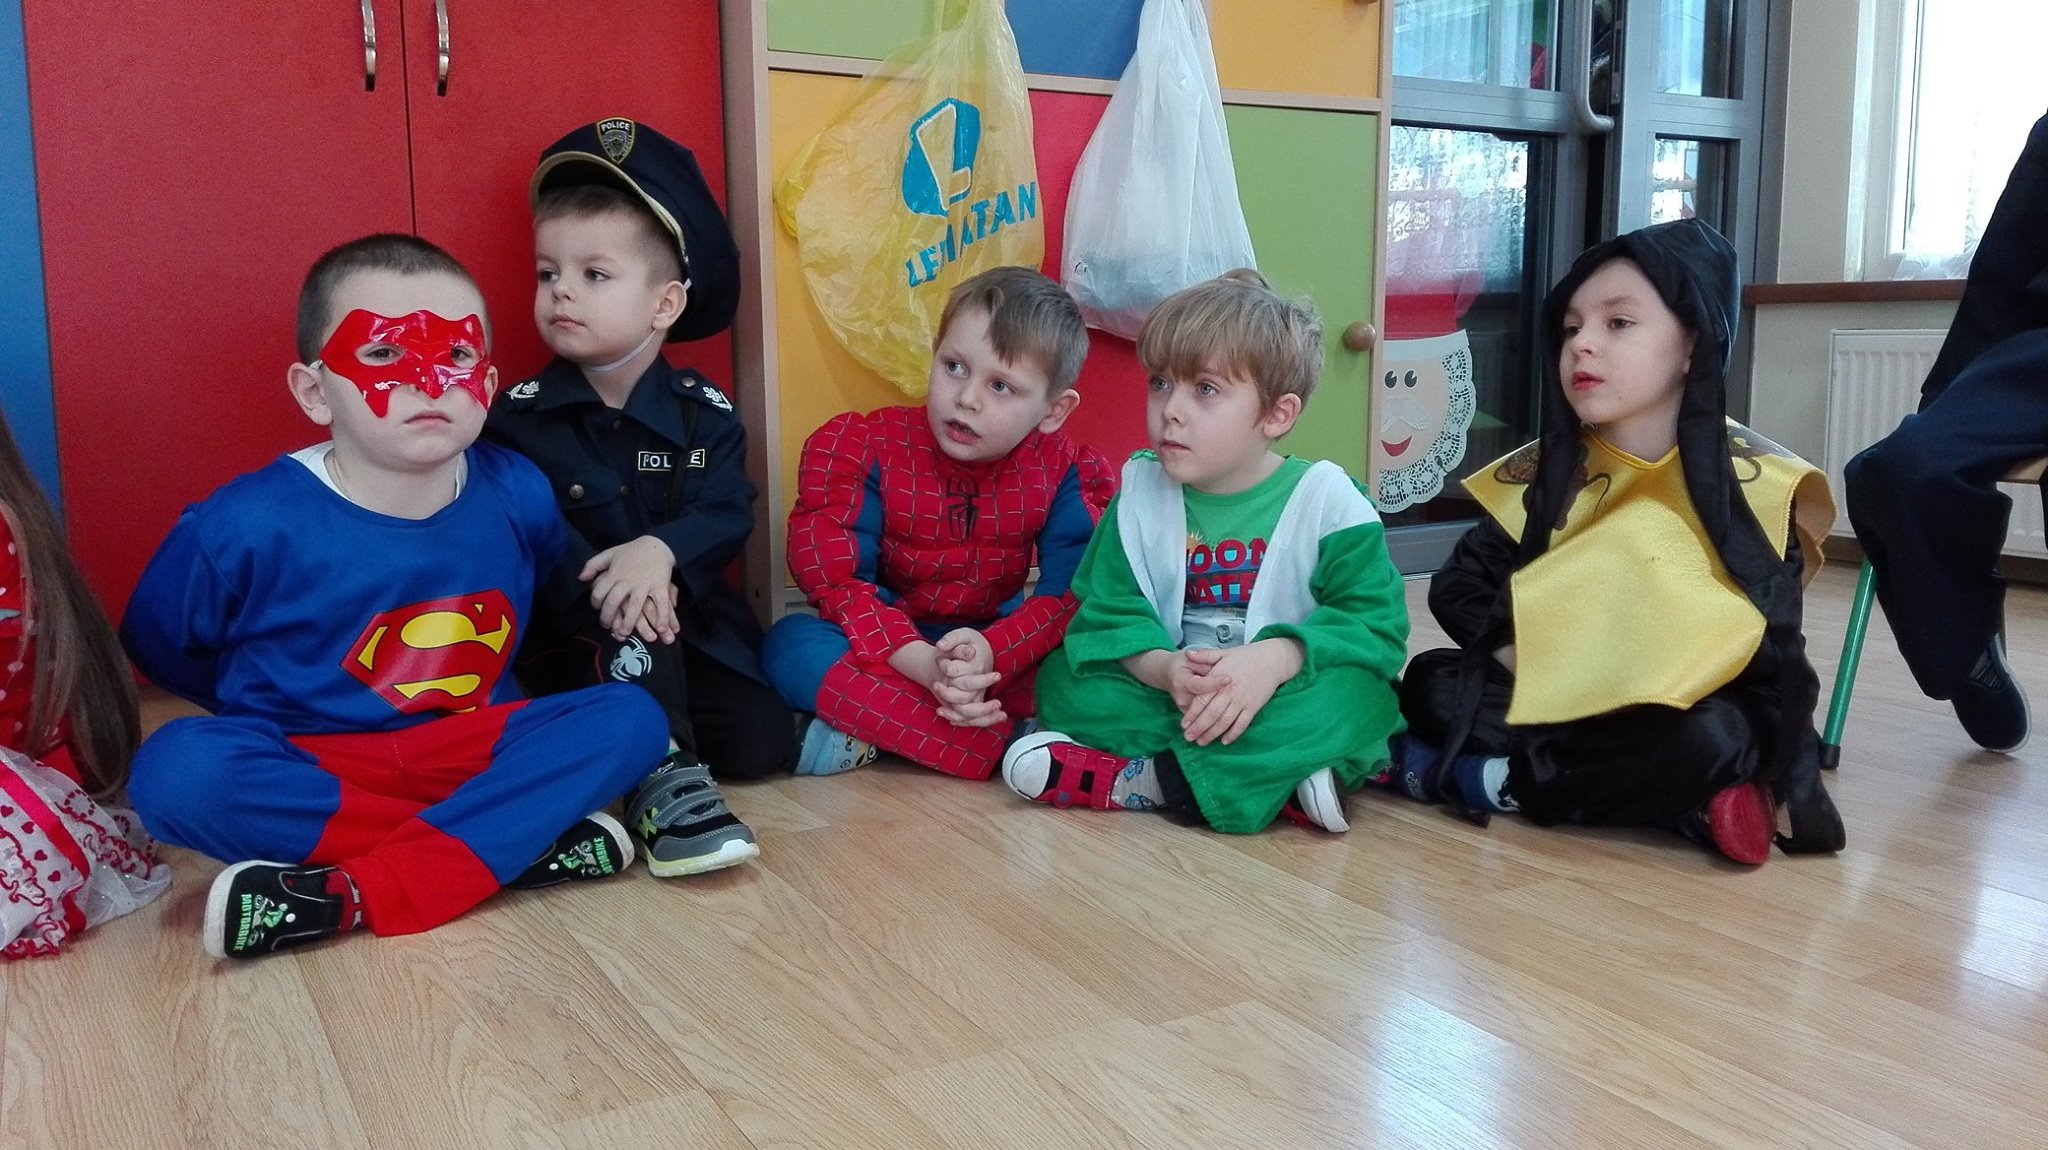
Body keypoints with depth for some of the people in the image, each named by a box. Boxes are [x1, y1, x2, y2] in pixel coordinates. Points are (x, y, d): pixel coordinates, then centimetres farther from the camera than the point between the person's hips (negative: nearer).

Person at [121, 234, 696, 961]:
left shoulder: (517, 495, -6)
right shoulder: (248, 525, -14)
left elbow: (551, 596, 16)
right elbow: (154, 644, 3)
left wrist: (496, 684, 6)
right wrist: (274, 708, 6)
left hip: (469, 752, 3)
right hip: (306, 764, -2)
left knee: (629, 717, -20)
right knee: (176, 769, -32)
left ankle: (353, 897, -31)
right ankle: (520, 843, -28)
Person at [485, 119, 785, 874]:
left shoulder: (702, 412, 0)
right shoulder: (520, 415, -3)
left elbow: (727, 517, -12)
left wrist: (661, 551, -34)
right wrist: (602, 584, -32)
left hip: (689, 624, 3)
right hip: (574, 633, -2)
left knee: (763, 745, -16)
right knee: (624, 625, -37)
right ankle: (663, 775, -32)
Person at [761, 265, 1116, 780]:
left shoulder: (1066, 474, -9)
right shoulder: (867, 448, -13)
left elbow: (1067, 593, -17)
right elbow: (837, 579, -20)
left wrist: (989, 652, -37)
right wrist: (919, 661, -37)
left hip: (995, 649, 1)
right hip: (886, 651, -1)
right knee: (792, 645, -32)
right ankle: (1008, 744, -36)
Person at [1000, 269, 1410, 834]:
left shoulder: (1326, 498, -8)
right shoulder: (1141, 490, 0)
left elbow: (1374, 623, -14)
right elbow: (1111, 613, -5)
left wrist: (1276, 658, -31)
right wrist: (1164, 668, -27)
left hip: (1283, 696, -2)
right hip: (1170, 695, 3)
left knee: (1356, 695, -32)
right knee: (1064, 678, -18)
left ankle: (1137, 781, -30)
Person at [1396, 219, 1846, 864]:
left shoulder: (1748, 481, -9)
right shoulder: (1547, 472, 0)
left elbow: (1770, 642, -8)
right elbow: (1457, 588, 0)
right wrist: (1521, 659, -16)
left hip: (1680, 717, -3)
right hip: (1558, 704, 3)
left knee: (1708, 740, -35)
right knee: (1430, 685, -18)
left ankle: (1494, 781, -20)